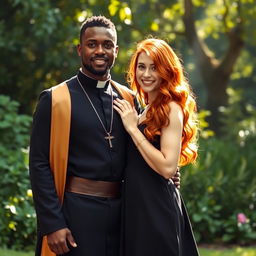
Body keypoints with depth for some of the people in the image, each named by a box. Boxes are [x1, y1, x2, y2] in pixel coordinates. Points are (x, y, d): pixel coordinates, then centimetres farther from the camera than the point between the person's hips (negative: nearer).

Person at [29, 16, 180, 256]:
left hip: (120, 210, 5)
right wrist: (53, 225, -14)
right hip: (77, 210, -5)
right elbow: (39, 165, -7)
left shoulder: (128, 99, 10)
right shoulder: (55, 100, -4)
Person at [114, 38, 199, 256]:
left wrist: (133, 128, -17)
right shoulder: (148, 110, 13)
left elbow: (168, 167, -22)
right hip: (138, 205, 9)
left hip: (157, 207, -9)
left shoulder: (171, 109, -13)